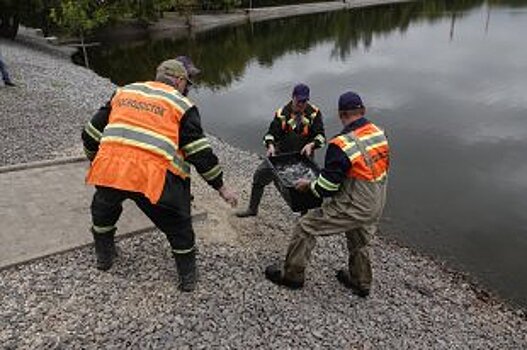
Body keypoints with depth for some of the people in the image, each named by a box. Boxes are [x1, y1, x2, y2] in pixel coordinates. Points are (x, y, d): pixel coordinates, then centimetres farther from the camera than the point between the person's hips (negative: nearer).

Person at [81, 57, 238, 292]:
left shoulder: (124, 91, 21)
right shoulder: (181, 104, 8)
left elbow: (91, 134, 23)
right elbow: (200, 152, 1)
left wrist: (96, 162, 39)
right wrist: (221, 187, 9)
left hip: (109, 169, 4)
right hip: (153, 178, -4)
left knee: (103, 209, 35)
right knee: (177, 224, 19)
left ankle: (104, 257, 52)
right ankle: (187, 278, 30)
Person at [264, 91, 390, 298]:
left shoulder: (342, 145, -25)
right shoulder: (379, 133, -2)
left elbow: (326, 188, -20)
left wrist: (308, 185, 0)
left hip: (353, 208, -8)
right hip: (376, 206, 8)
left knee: (306, 227, 5)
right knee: (359, 242, 30)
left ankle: (292, 275, 19)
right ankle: (361, 283, 50)